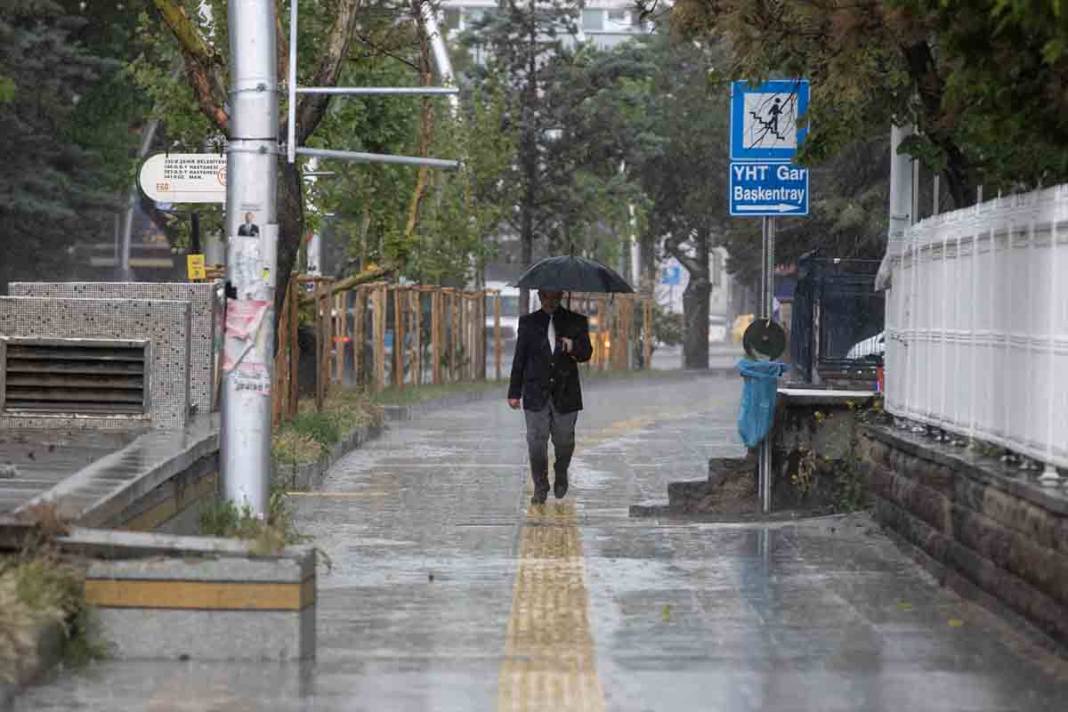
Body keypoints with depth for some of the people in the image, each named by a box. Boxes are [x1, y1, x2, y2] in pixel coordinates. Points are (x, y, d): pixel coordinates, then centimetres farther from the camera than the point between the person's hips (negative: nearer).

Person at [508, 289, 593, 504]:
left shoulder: (576, 322, 6)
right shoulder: (528, 322, 7)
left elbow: (586, 354, 1)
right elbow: (519, 358, 8)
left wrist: (573, 347, -23)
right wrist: (514, 392, 5)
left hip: (565, 395, 0)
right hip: (536, 395, 0)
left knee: (564, 441, 7)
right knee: (536, 442, -4)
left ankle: (561, 475, 34)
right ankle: (540, 488, 7)